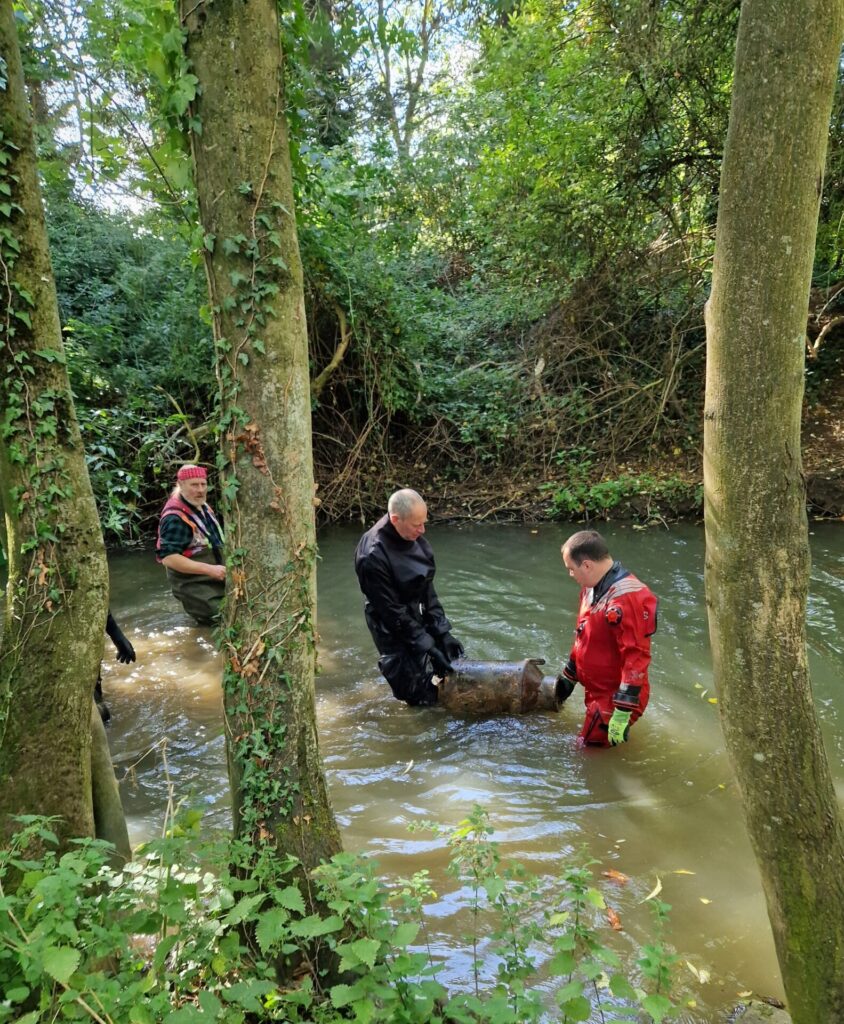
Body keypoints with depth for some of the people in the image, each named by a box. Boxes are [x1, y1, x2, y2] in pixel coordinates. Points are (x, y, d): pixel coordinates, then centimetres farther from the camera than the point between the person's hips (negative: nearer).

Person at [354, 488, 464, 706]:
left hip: (419, 617, 7)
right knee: (423, 696, -1)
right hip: (394, 630, -7)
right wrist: (428, 647, -19)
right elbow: (392, 612, -22)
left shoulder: (413, 539, -8)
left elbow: (427, 589, 0)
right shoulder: (373, 557, -29)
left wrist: (443, 633, -4)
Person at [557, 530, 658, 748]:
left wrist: (623, 712, -26)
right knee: (588, 749, 19)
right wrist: (569, 675, 23)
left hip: (615, 698, -9)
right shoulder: (592, 587, 3)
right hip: (597, 693, 9)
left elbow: (636, 656, -28)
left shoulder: (626, 598, -27)